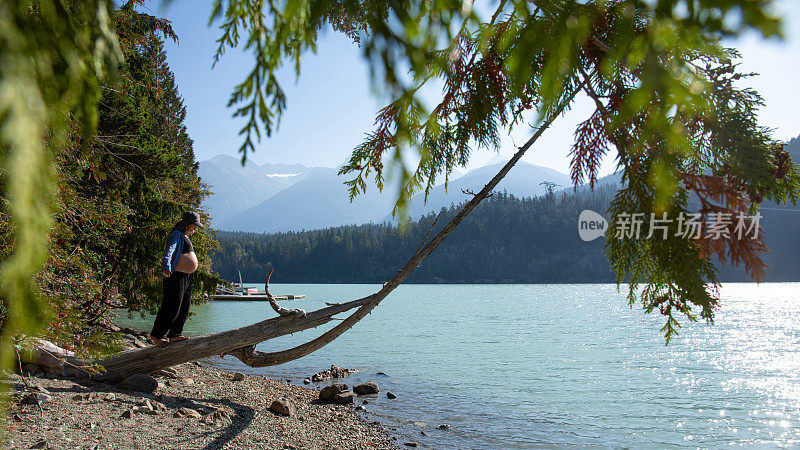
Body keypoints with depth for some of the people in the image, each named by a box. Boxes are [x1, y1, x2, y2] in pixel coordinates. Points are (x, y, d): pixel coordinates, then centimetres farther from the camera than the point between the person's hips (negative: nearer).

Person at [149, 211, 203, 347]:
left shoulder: (185, 237, 21)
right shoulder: (177, 235, -9)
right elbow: (169, 251, -25)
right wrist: (167, 267, -41)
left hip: (186, 277, 10)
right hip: (176, 275, -10)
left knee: (184, 308, 10)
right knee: (172, 307, -9)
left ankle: (175, 334, 16)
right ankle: (156, 335, 0)